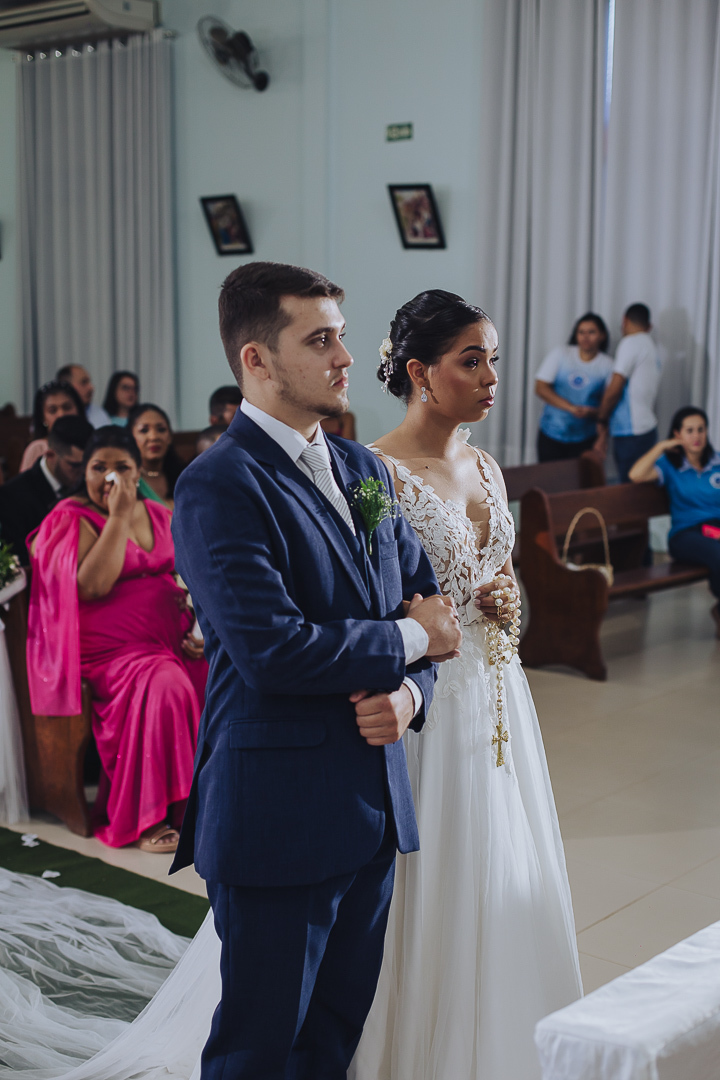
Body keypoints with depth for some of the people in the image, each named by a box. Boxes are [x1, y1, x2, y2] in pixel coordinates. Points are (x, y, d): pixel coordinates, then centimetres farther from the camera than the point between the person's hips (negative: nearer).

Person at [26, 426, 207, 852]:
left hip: (173, 639, 6)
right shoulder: (72, 519, -1)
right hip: (111, 649, -5)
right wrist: (118, 517, -14)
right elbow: (91, 586, -17)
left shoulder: (159, 516, 16)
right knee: (166, 685, -33)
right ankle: (151, 817, -21)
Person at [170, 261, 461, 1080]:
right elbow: (272, 650, -25)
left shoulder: (365, 471, 10)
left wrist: (409, 691, -7)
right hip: (280, 815, -7)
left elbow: (428, 600, 15)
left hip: (373, 809, 8)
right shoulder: (219, 485, -16)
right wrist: (407, 639, -11)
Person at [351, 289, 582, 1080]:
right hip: (423, 702, -8)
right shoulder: (375, 472, -14)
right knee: (430, 892, 3)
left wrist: (503, 607, 0)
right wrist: (468, 608, -17)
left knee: (504, 887, 15)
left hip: (495, 700, 8)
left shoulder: (484, 468, 10)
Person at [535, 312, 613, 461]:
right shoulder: (560, 354, 2)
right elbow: (541, 388, -5)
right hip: (551, 435, 1)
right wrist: (570, 407, -17)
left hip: (584, 438, -1)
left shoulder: (606, 365, 1)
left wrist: (592, 412, -23)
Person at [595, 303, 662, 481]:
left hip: (631, 434, -9)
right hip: (647, 428, 9)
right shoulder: (652, 347, 19)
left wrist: (601, 420, 2)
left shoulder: (631, 343, -9)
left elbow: (614, 389, -14)